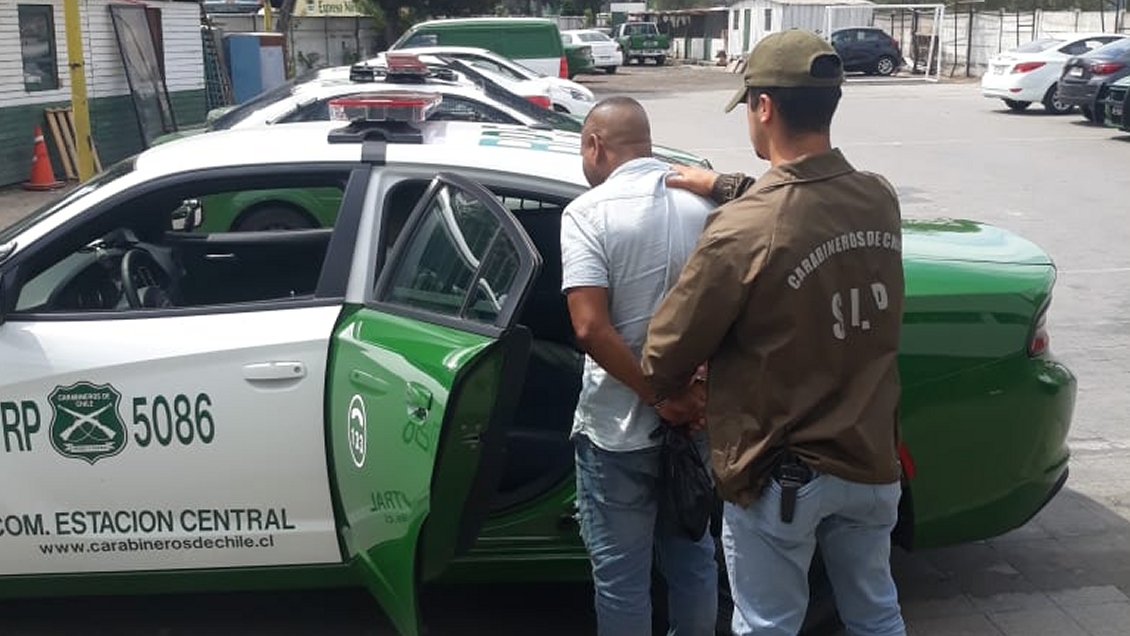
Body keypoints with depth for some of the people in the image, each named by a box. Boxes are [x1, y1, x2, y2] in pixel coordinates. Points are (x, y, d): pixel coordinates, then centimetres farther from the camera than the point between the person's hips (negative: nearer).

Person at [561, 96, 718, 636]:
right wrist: (691, 393, 0)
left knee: (621, 574, 11)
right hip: (694, 421, 5)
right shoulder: (705, 204, 1)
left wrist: (659, 398, -16)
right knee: (692, 557, 21)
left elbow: (591, 328, -23)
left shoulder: (590, 213, -13)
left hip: (618, 429, -5)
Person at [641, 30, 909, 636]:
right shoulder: (880, 199, -7)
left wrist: (670, 397, 7)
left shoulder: (743, 231, -26)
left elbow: (665, 358, -14)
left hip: (778, 476, -6)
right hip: (870, 459, 6)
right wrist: (722, 185, 17)